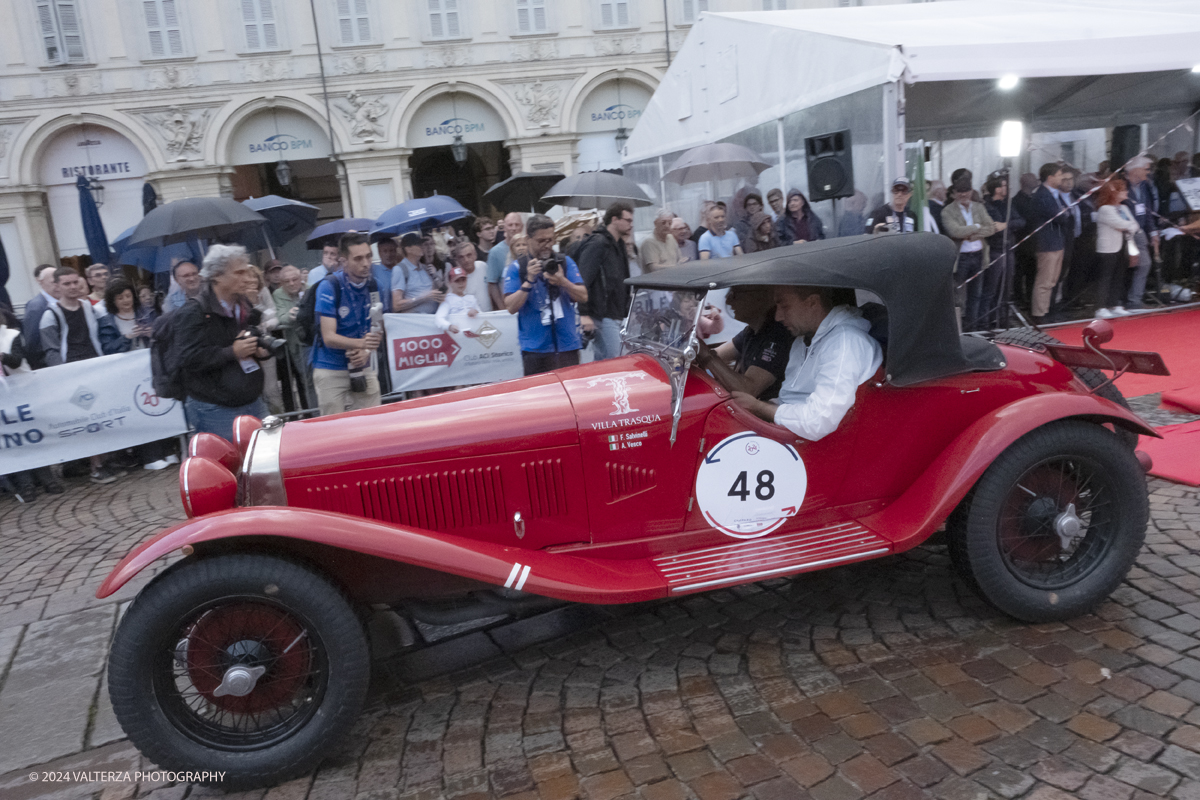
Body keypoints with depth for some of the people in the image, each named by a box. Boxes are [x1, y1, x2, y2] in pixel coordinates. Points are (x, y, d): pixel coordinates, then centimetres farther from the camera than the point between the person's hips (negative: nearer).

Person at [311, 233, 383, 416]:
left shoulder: (372, 285, 3)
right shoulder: (329, 286, -14)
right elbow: (329, 337, -19)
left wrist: (366, 351, -13)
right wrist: (361, 343, -36)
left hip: (363, 366, 5)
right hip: (331, 370, -4)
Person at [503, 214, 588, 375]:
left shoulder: (566, 262, 10)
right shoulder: (515, 268, 3)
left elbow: (583, 297, 4)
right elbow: (511, 307, -5)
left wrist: (563, 282, -13)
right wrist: (529, 281, -16)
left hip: (568, 345, 2)